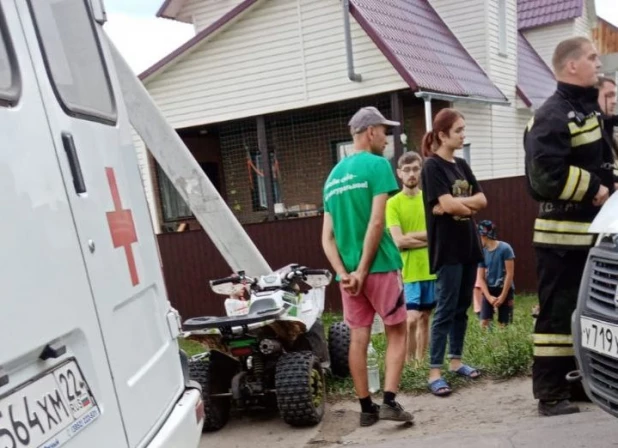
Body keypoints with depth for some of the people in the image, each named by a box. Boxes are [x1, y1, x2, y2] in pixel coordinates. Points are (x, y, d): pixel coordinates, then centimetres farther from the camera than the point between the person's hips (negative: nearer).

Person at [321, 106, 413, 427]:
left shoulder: (333, 175, 14)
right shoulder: (376, 164, -7)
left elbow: (327, 237, 8)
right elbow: (376, 223, -16)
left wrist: (344, 274, -1)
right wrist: (364, 269, -13)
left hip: (348, 272, 6)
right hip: (379, 266, -6)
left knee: (358, 338, 9)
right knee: (396, 332, 7)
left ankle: (366, 408, 16)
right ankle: (389, 402, 1)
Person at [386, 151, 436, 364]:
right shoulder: (393, 203, -5)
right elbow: (399, 241, -13)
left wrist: (412, 235, -10)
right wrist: (429, 237, -9)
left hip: (431, 269, 4)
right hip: (409, 272, -4)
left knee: (425, 319, 12)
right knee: (412, 319, -10)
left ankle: (420, 363, 23)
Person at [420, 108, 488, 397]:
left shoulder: (461, 165, 14)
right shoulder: (432, 166, -8)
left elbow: (482, 200, 6)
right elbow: (447, 204, -19)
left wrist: (457, 204, -10)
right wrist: (470, 206, -2)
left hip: (468, 245, 7)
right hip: (447, 248, -7)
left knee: (462, 308, 11)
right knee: (446, 310, -7)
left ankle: (456, 361, 23)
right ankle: (434, 372, -3)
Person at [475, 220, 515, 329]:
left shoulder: (505, 248, -12)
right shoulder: (483, 252, 2)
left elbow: (510, 273, -12)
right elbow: (481, 277, 2)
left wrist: (503, 295, -13)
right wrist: (489, 297, -11)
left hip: (505, 289, -4)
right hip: (489, 289, 4)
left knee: (503, 324, -1)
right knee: (484, 322, -6)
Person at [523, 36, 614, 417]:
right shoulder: (553, 116, -13)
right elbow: (548, 174, -25)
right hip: (563, 231, -10)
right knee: (558, 311, -4)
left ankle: (581, 380, 29)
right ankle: (551, 392, 4)